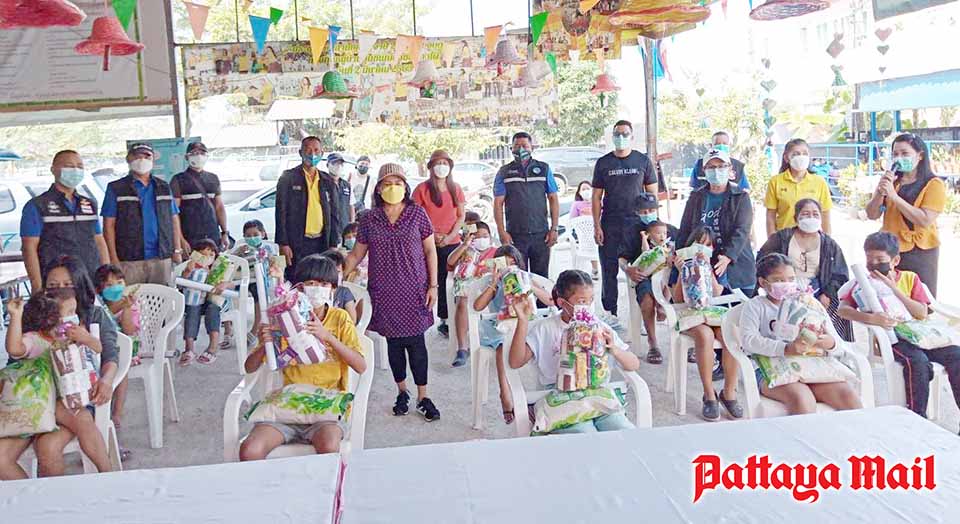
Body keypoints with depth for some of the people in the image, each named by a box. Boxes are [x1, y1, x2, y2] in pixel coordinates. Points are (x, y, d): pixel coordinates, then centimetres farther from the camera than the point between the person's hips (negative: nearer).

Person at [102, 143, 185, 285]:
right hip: (129, 260, -3)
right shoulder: (116, 189, 5)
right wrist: (113, 258, -8)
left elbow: (174, 220, 16)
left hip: (162, 258, 3)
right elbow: (109, 225, 0)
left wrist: (177, 251, 8)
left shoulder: (164, 187, 16)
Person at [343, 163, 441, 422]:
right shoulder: (369, 219, 5)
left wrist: (433, 286, -2)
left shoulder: (417, 214, 1)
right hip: (384, 292, 2)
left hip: (413, 290, -2)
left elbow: (430, 251, 3)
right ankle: (402, 392, 23)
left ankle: (423, 397, 9)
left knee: (415, 342, -1)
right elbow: (356, 255, 10)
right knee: (393, 341, 8)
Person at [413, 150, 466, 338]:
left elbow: (461, 216, 8)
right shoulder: (422, 188, 0)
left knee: (447, 283, 4)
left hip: (451, 243, 3)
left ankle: (445, 321, 12)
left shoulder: (455, 189, 11)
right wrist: (432, 235, -12)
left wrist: (450, 236, -7)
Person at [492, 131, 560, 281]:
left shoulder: (543, 169, 9)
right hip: (515, 235, -1)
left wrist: (554, 229, 0)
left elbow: (553, 199, 8)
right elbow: (498, 203, 2)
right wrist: (502, 232, -7)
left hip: (541, 235, 1)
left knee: (541, 277, 3)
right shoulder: (504, 172, 6)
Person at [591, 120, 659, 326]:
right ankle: (610, 313, 8)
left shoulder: (643, 161, 7)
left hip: (637, 223, -1)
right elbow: (597, 197, 8)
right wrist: (597, 226, -1)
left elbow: (652, 194, 7)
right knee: (609, 270, 2)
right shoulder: (603, 163, 9)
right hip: (609, 224, 1)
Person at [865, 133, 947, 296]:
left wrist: (894, 195, -21)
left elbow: (925, 221, -18)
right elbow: (872, 215, 4)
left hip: (919, 252, -4)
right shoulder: (890, 180, 10)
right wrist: (880, 192, -14)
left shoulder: (934, 184, -4)